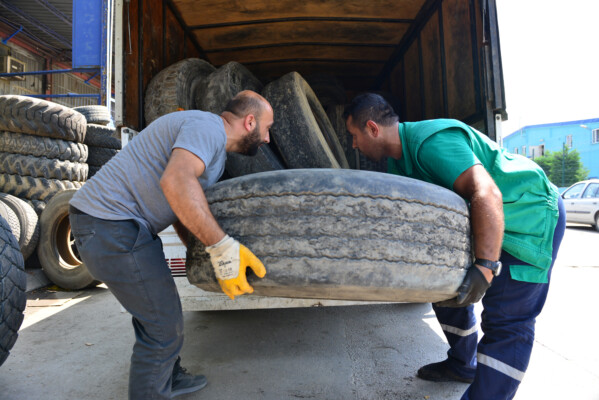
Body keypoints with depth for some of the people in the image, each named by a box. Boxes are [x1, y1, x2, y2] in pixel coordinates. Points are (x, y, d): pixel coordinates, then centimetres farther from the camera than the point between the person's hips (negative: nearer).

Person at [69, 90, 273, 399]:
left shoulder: (215, 152, 17)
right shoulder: (208, 127, -15)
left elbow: (181, 208, 22)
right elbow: (176, 181, -34)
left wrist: (203, 253, 17)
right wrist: (222, 248, -32)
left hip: (114, 221, 11)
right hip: (110, 221, -11)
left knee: (158, 309, 22)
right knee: (163, 325, -5)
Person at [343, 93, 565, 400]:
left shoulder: (431, 140, -28)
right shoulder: (398, 158, 4)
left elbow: (486, 194, -37)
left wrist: (485, 266, -41)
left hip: (529, 212, -9)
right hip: (485, 219, 10)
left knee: (507, 320, -13)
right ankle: (462, 364, 33)